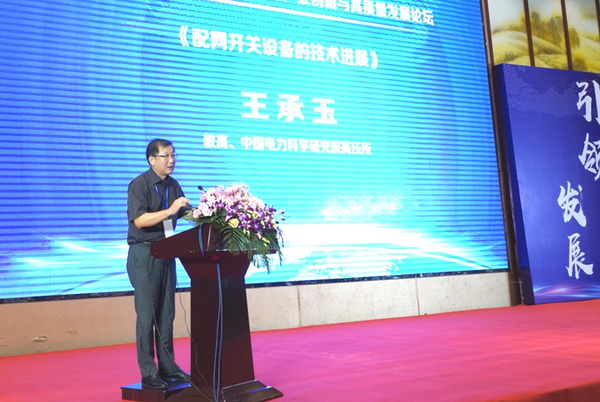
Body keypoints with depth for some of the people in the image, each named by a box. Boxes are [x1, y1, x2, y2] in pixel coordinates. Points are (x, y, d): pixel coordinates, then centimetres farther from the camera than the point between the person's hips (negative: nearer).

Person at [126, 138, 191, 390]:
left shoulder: (173, 185, 9)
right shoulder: (139, 185, -10)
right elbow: (139, 220, -20)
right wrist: (169, 211, -27)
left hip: (167, 253, 6)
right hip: (144, 254, -6)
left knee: (166, 313, 9)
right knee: (147, 315, -3)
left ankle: (167, 367, 17)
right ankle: (148, 373, 4)